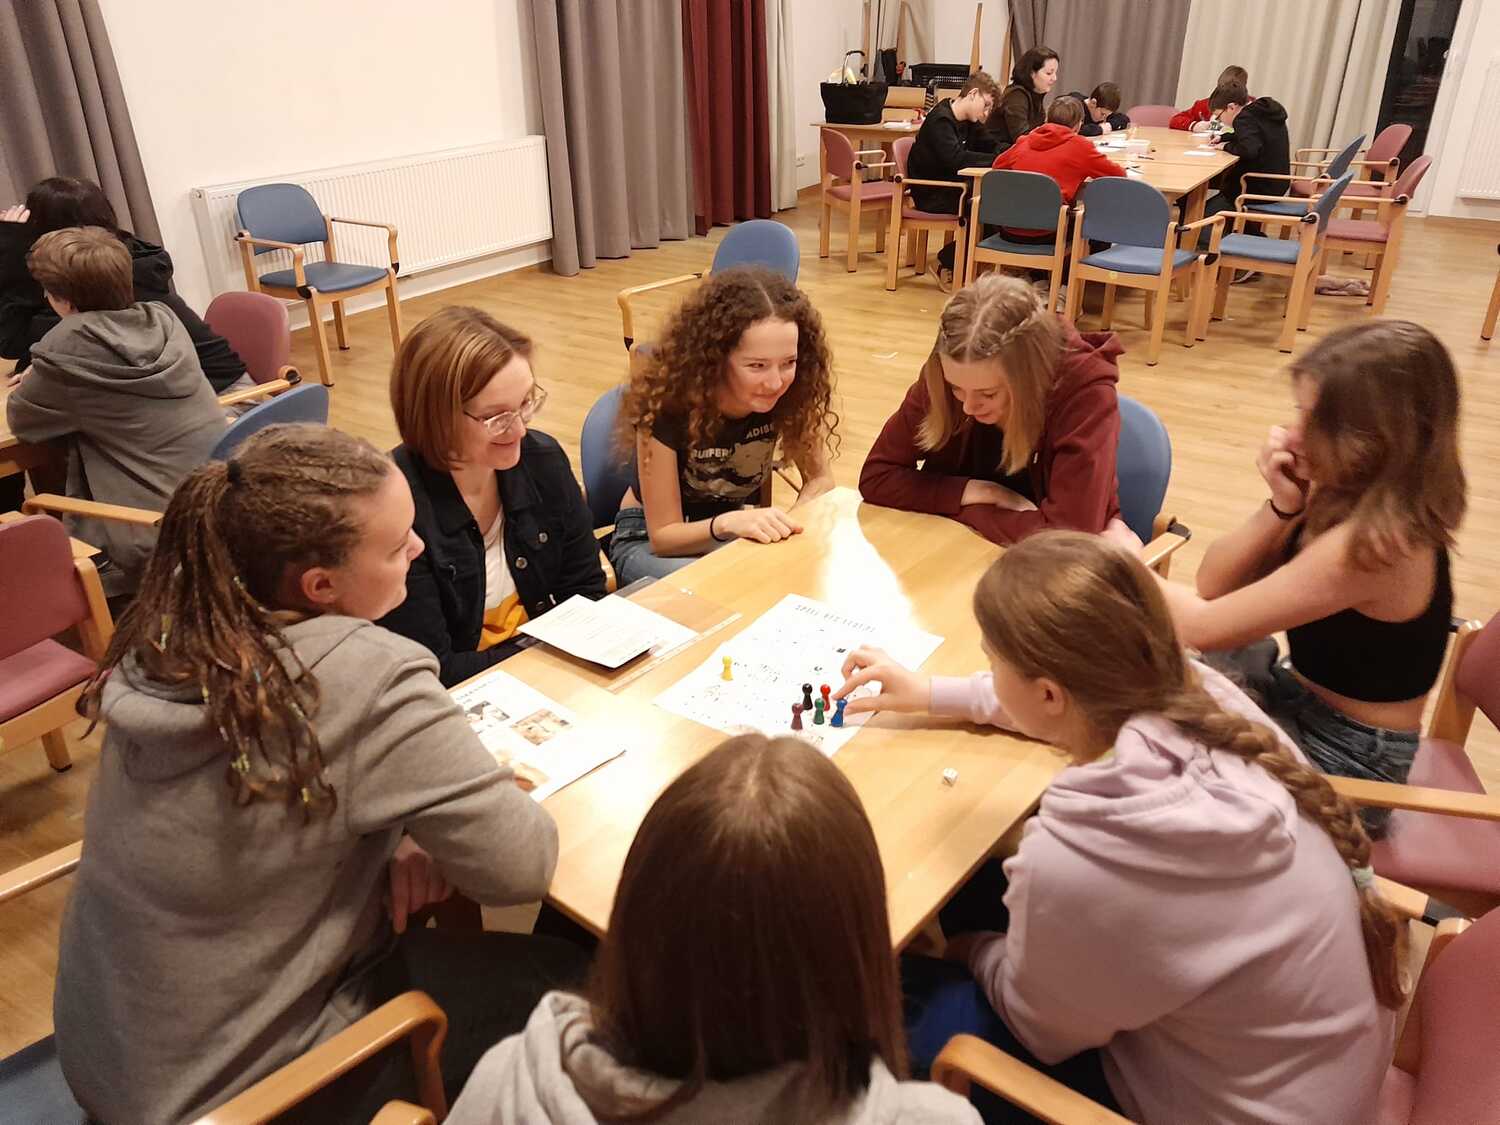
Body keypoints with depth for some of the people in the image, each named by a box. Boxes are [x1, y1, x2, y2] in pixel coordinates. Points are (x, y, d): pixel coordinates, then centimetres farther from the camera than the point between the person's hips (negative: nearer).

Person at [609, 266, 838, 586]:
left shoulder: (789, 392, -20)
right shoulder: (668, 405, -30)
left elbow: (820, 478, -8)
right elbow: (663, 535, -23)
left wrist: (792, 519, -31)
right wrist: (727, 523, -43)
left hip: (736, 531, 4)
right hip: (650, 539, -4)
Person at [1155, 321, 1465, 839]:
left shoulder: (1375, 543, -30)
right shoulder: (1346, 492, -7)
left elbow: (1204, 627, -24)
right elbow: (1215, 586, -4)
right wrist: (1282, 507, -19)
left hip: (1345, 756, -7)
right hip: (1302, 700, 7)